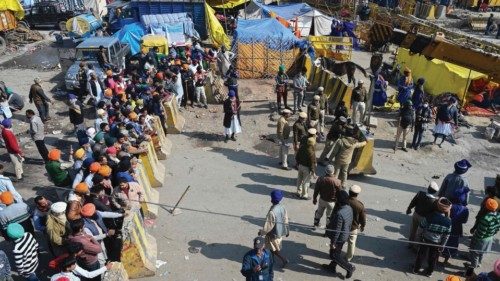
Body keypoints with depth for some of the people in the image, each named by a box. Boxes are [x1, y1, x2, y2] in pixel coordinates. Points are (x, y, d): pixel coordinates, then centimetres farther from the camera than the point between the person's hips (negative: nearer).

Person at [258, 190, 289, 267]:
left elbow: (268, 226, -26)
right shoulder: (282, 207, -10)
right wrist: (287, 231, 16)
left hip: (274, 234, -8)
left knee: (274, 249, 15)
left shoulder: (272, 212, -34)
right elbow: (286, 220, 3)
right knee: (277, 247, 27)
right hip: (281, 232, 8)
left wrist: (261, 232, -9)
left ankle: (284, 259, 14)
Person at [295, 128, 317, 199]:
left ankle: (299, 192, 37)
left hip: (301, 164, 7)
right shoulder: (311, 145, -27)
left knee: (300, 179, 21)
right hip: (307, 166, -7)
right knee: (306, 181, 9)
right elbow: (312, 158, -21)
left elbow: (298, 152, 5)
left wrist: (298, 161, 18)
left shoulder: (303, 140, -6)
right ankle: (304, 195, 22)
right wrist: (312, 169, -12)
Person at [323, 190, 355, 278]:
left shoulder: (339, 214, -35)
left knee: (334, 255, 13)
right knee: (336, 252, 26)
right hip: (345, 235, 8)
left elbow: (337, 230, -26)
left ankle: (349, 267, 23)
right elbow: (350, 222, 6)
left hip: (339, 238, -8)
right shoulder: (349, 208, -9)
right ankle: (332, 267, 44)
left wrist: (333, 242, -15)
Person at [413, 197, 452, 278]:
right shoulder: (448, 222, -19)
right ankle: (429, 272, 35)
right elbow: (446, 236, -9)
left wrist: (422, 235, 10)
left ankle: (416, 269, 31)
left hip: (426, 239, -1)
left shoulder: (430, 217, -25)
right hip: (437, 243, 1)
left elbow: (422, 226, -11)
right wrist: (442, 245, 2)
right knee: (432, 258, 20)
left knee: (421, 255, 17)